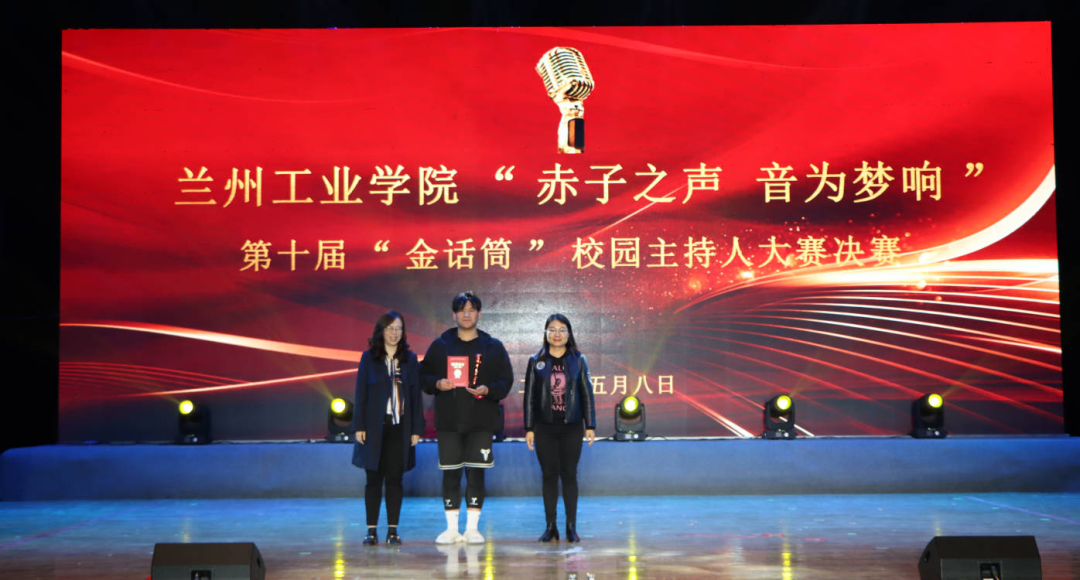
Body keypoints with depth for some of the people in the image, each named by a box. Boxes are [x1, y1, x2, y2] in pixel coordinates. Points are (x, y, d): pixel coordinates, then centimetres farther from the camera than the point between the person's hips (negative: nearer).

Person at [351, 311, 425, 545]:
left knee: (395, 479, 4)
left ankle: (393, 530, 10)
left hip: (400, 427, 1)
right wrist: (359, 426, -5)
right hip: (374, 427, -1)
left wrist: (417, 428, 2)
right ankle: (371, 530, 8)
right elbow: (360, 394, 2)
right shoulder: (369, 358, 3)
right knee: (374, 478, 2)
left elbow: (416, 395, 7)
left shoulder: (410, 359, 7)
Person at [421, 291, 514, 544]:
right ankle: (452, 528, 12)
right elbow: (424, 375, 11)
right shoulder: (440, 345, 8)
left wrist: (488, 389, -14)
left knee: (476, 473, 0)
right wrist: (437, 383, -10)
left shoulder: (493, 347, 6)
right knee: (450, 474, 3)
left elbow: (506, 380, 5)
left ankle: (473, 528, 9)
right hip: (448, 421, 1)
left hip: (481, 421, -1)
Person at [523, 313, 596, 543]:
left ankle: (571, 526, 8)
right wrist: (529, 428, 0)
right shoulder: (536, 361, 5)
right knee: (549, 475, 3)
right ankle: (550, 526, 9)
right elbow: (529, 396, 5)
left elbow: (587, 394, 5)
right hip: (545, 427, 0)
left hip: (572, 427, 0)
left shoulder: (578, 360, 5)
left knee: (569, 474, 1)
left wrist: (590, 426, 1)